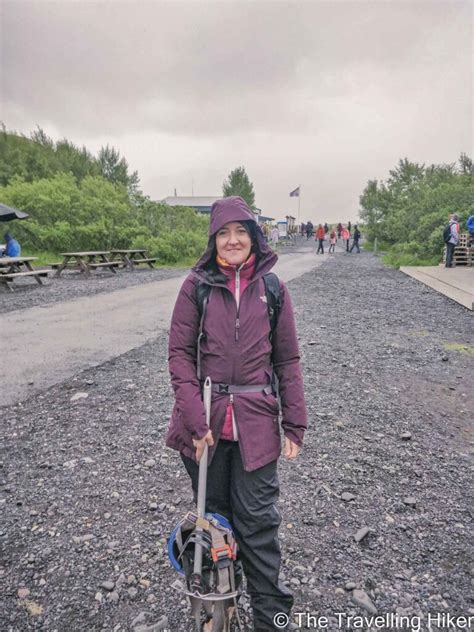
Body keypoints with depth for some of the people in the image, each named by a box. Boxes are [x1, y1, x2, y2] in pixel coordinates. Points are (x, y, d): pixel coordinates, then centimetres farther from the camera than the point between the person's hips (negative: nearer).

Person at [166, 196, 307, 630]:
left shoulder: (272, 289, 2)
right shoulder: (197, 285, -2)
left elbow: (288, 361, 3)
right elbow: (180, 353, -4)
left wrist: (295, 426, 0)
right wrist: (195, 421, -12)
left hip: (256, 424, 0)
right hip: (205, 422, 1)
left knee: (258, 522, 6)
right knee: (212, 513, 17)